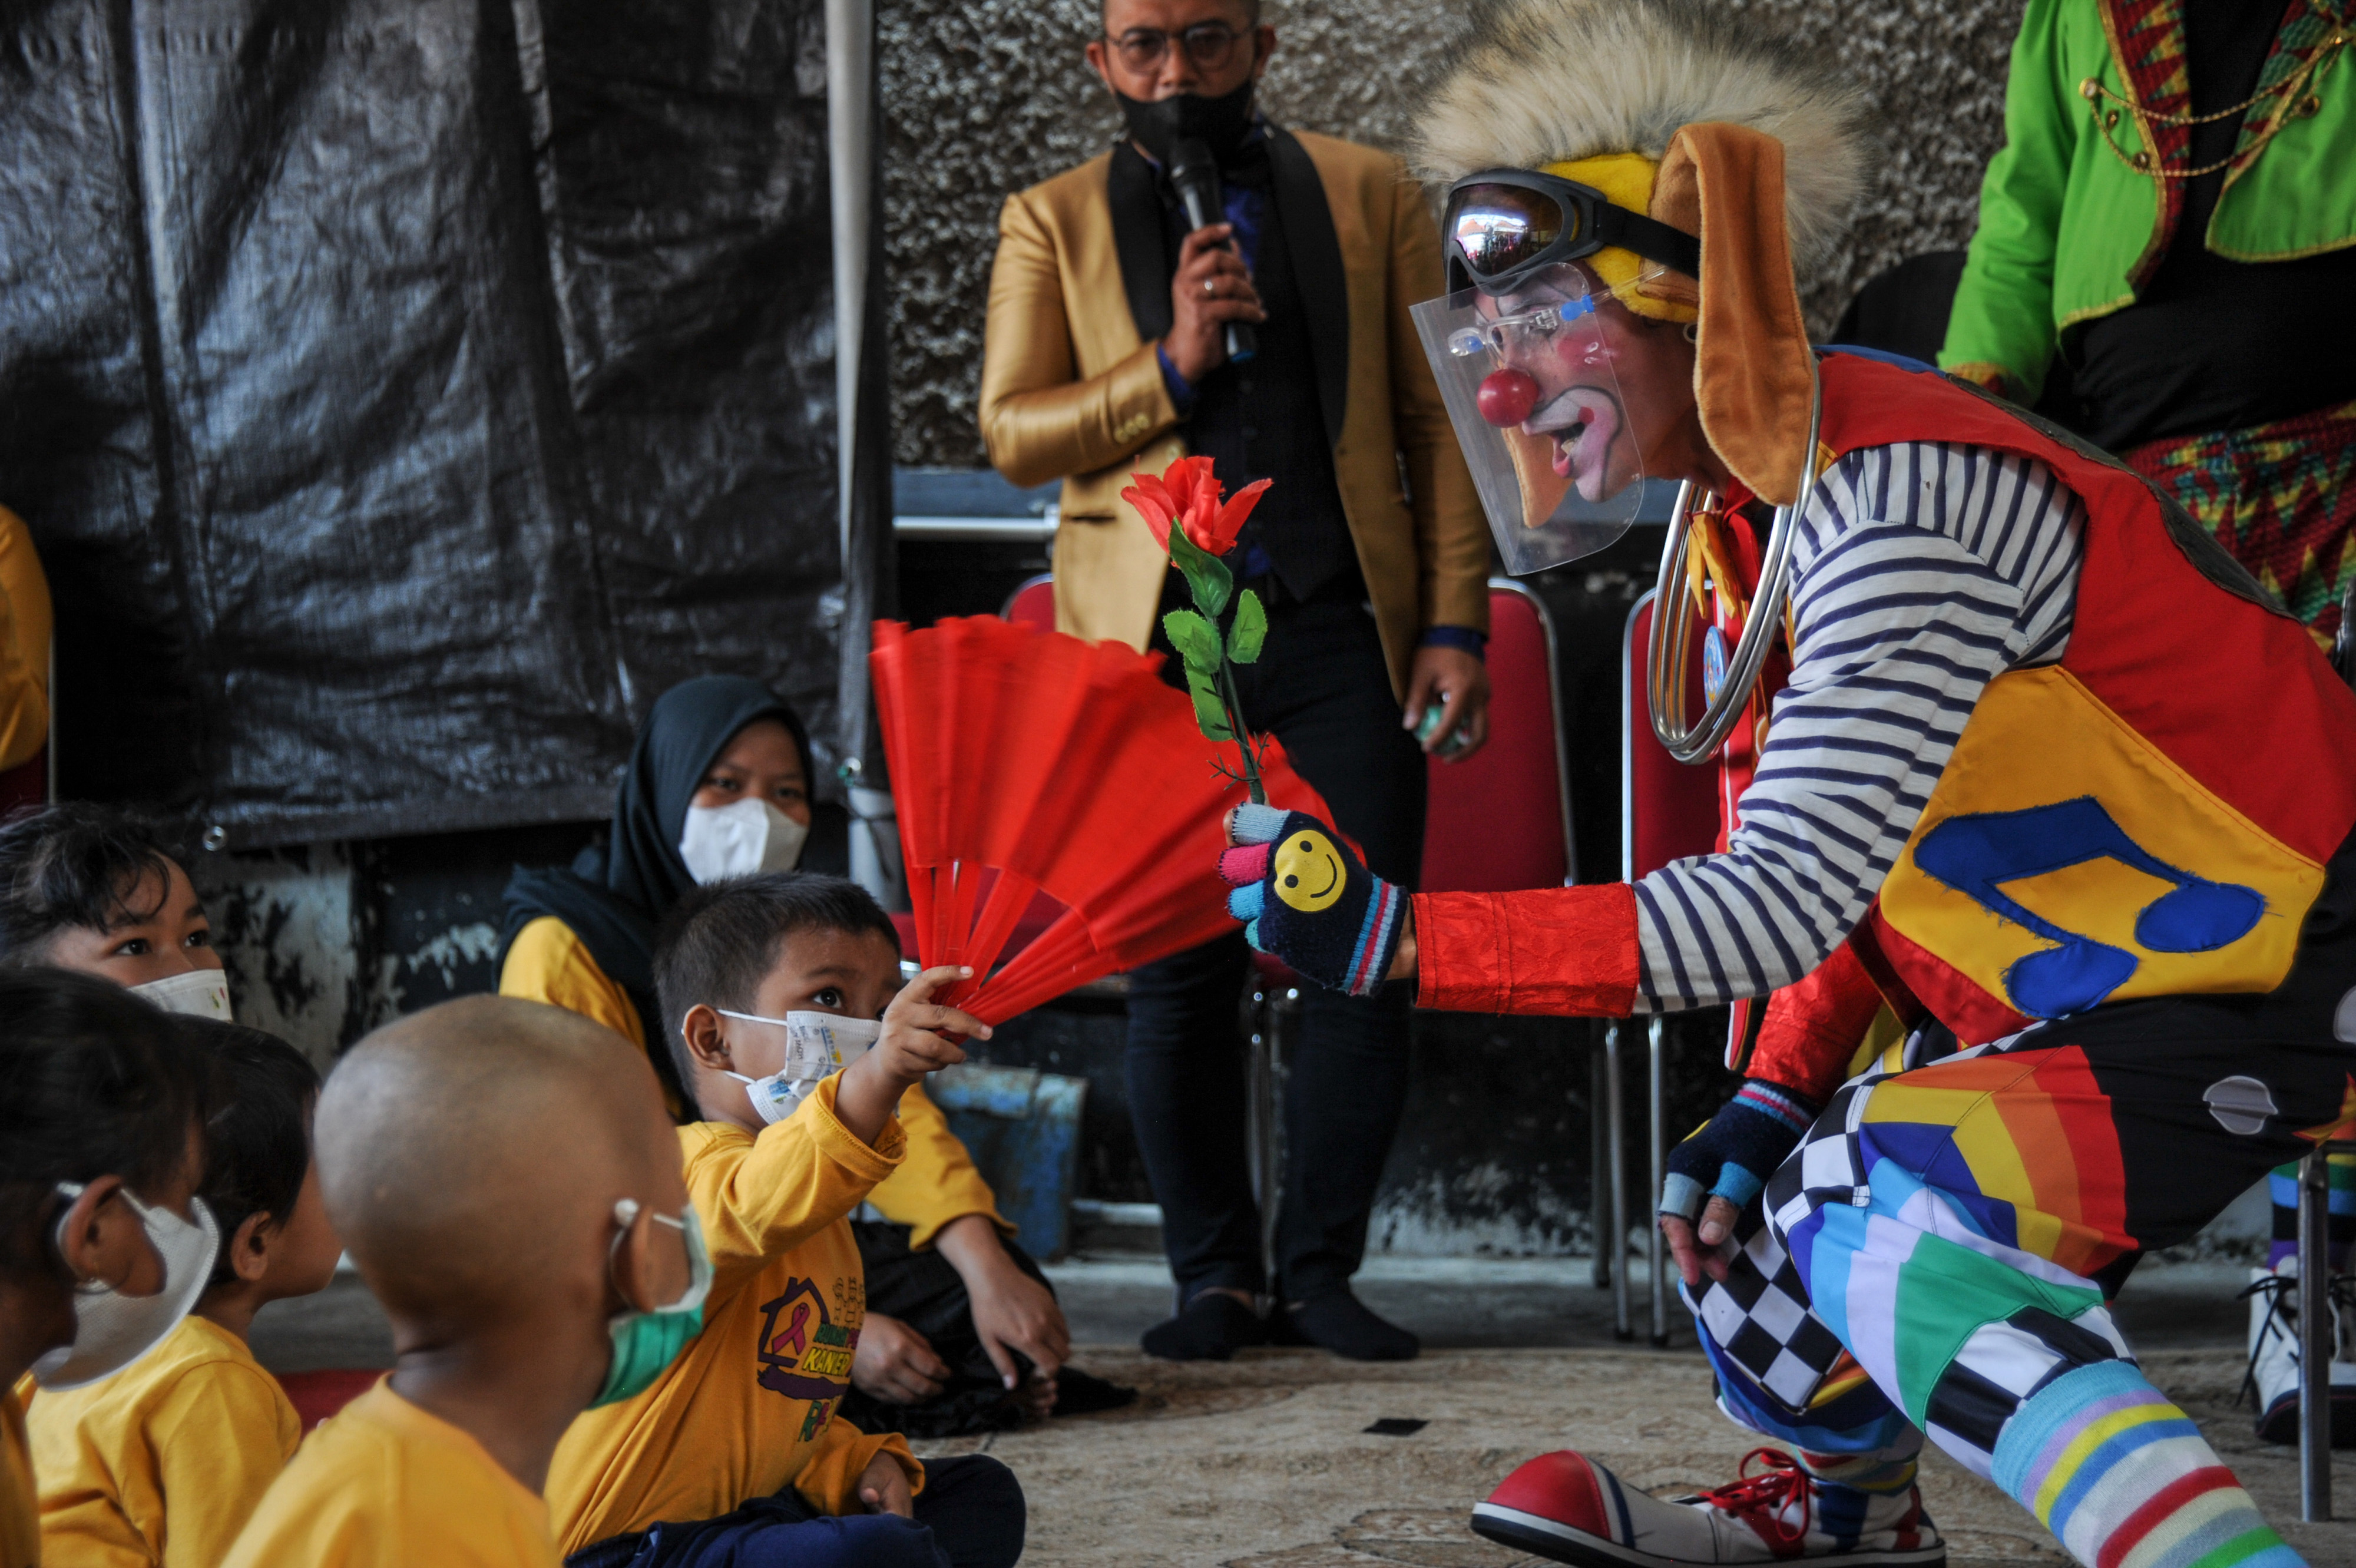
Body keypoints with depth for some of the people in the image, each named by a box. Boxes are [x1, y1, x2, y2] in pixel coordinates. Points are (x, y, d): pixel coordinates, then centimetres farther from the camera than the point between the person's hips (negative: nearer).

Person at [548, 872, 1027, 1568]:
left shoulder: (826, 1230, 19)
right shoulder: (692, 1168, -15)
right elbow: (755, 1210, -41)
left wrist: (857, 1463, 7)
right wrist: (872, 1081, -57)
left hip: (751, 1510, 10)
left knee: (984, 1497, 19)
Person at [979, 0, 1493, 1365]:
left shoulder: (1369, 196, 14)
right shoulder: (1054, 222, 13)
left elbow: (1437, 418, 9)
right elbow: (1012, 430, 3)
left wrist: (1456, 622, 0)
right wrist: (1171, 364, -11)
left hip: (1342, 627, 0)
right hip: (1155, 639, 0)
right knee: (1180, 973, 0)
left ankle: (1322, 1268, 6)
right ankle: (1217, 1276, 10)